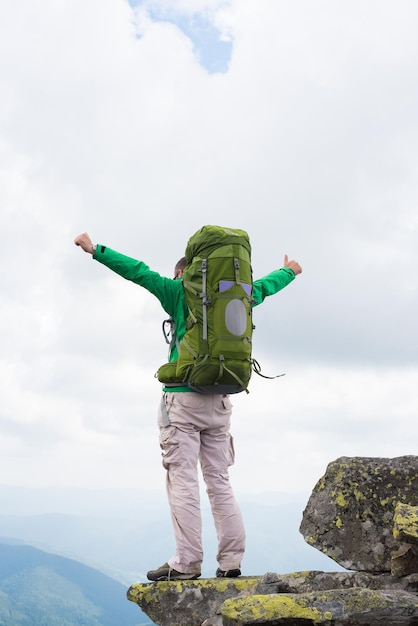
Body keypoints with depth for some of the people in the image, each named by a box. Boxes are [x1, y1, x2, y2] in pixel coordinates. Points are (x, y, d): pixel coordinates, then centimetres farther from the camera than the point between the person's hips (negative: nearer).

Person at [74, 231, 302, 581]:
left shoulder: (181, 293, 1)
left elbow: (140, 272, -2)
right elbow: (265, 286, 30)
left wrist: (96, 250, 2)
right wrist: (289, 271, 49)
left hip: (183, 398, -5)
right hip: (219, 401, 5)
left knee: (183, 481, -6)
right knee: (219, 482, 8)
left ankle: (187, 563, -8)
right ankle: (231, 562, 7)